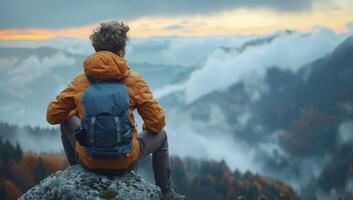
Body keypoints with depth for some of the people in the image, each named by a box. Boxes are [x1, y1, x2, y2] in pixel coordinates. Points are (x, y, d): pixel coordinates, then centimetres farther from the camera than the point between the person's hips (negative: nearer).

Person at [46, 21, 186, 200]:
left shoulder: (79, 81, -5)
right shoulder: (134, 81, -10)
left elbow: (52, 116, 3)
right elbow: (157, 123, -7)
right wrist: (146, 128, 17)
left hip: (88, 161, 2)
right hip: (125, 162, -2)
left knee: (67, 123, 30)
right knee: (161, 136, 27)